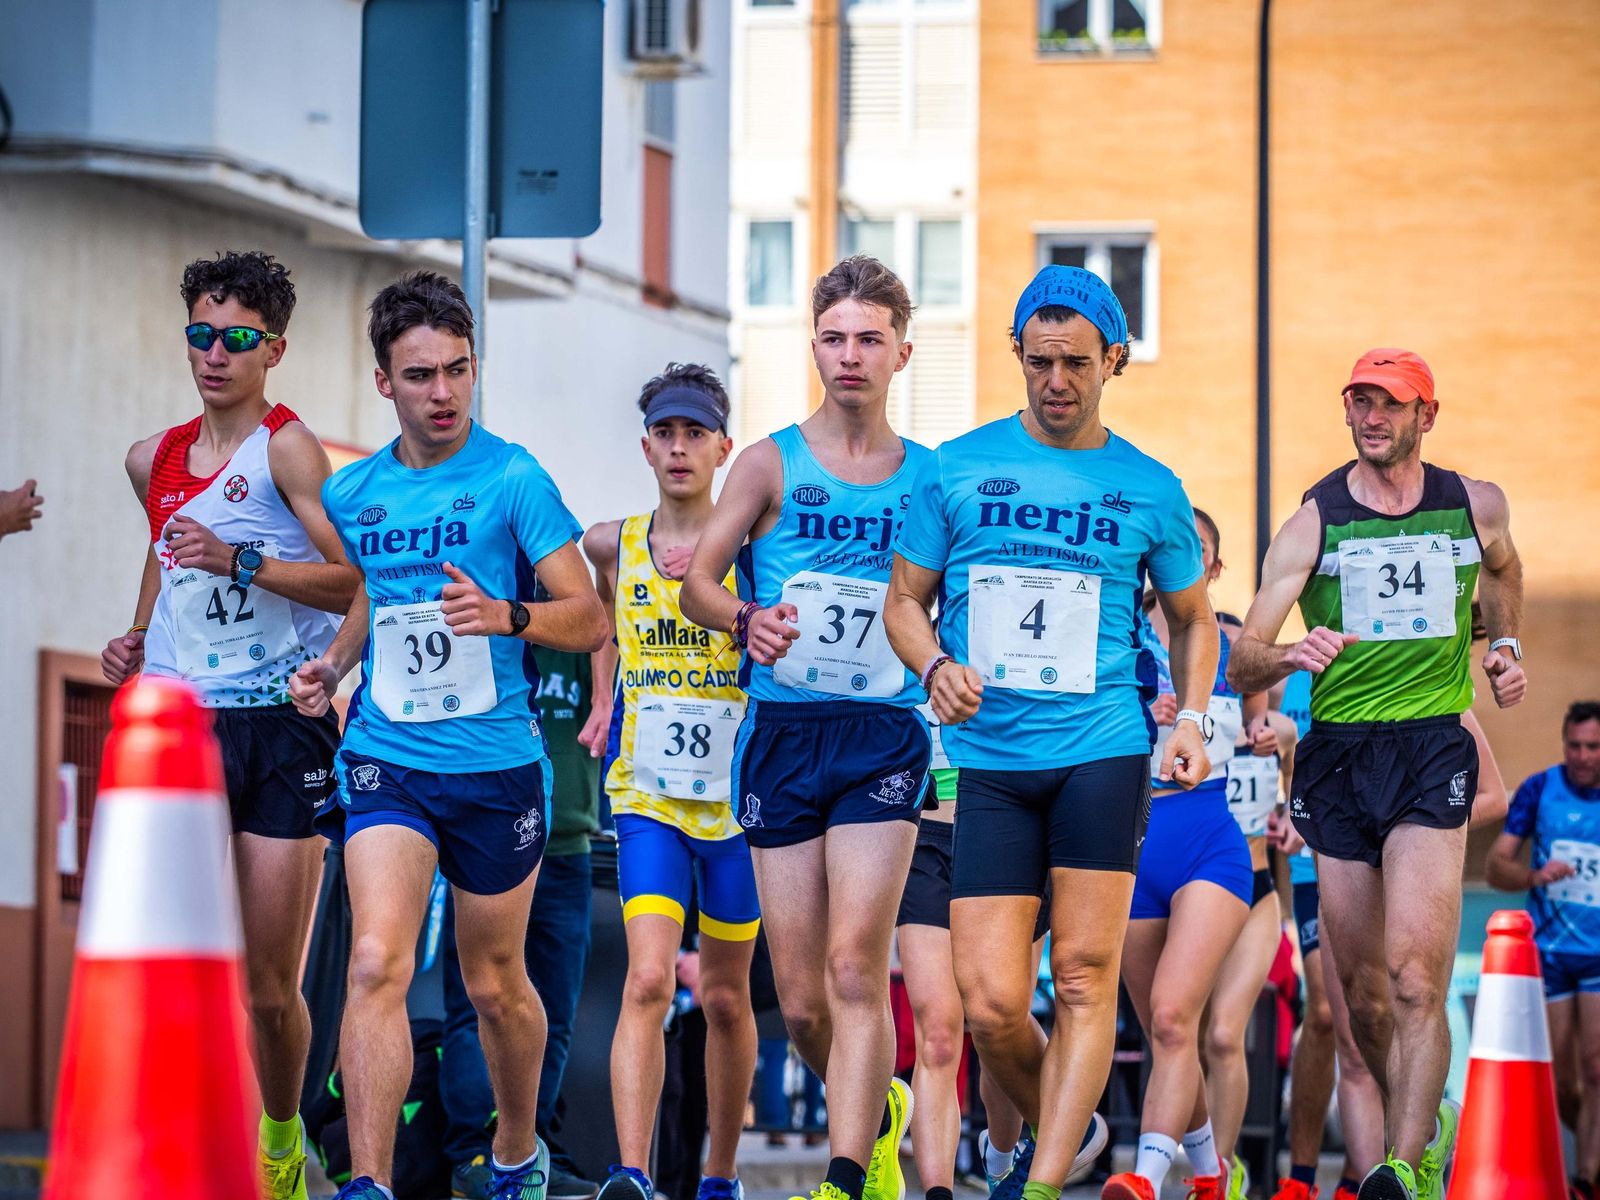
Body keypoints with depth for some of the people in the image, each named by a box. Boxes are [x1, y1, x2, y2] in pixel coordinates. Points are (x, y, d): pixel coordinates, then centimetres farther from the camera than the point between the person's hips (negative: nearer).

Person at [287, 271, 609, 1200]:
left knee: (495, 982, 13)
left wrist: (507, 615, -26)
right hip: (385, 762, 2)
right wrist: (332, 667, 5)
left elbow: (589, 619, -8)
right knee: (376, 965, -17)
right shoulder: (349, 494, 7)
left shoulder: (513, 478, -6)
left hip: (497, 764, -2)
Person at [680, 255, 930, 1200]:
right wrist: (747, 619, -19)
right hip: (780, 732, 1)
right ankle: (878, 1111, 32)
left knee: (855, 966, -17)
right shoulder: (772, 464, 7)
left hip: (884, 734, -1)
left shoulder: (931, 476, 9)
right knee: (801, 998, 3)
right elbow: (696, 584, 1)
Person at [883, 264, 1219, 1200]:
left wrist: (1192, 718, 3)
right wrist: (936, 668, -8)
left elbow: (1194, 619, 19)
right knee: (991, 1001, -5)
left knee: (1084, 974, -7)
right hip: (987, 760, 1)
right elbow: (906, 601, 12)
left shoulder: (1150, 489, 7)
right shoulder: (955, 469, 7)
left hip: (1102, 753, 0)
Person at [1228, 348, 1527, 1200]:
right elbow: (1241, 663, -6)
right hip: (1339, 753, 1)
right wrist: (1288, 657, -26)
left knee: (1414, 977, -18)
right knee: (1362, 991, 8)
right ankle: (1424, 1126, 32)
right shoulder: (1312, 523, 0)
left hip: (1433, 748, -1)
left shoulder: (1477, 507, 6)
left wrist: (1503, 645, 18)